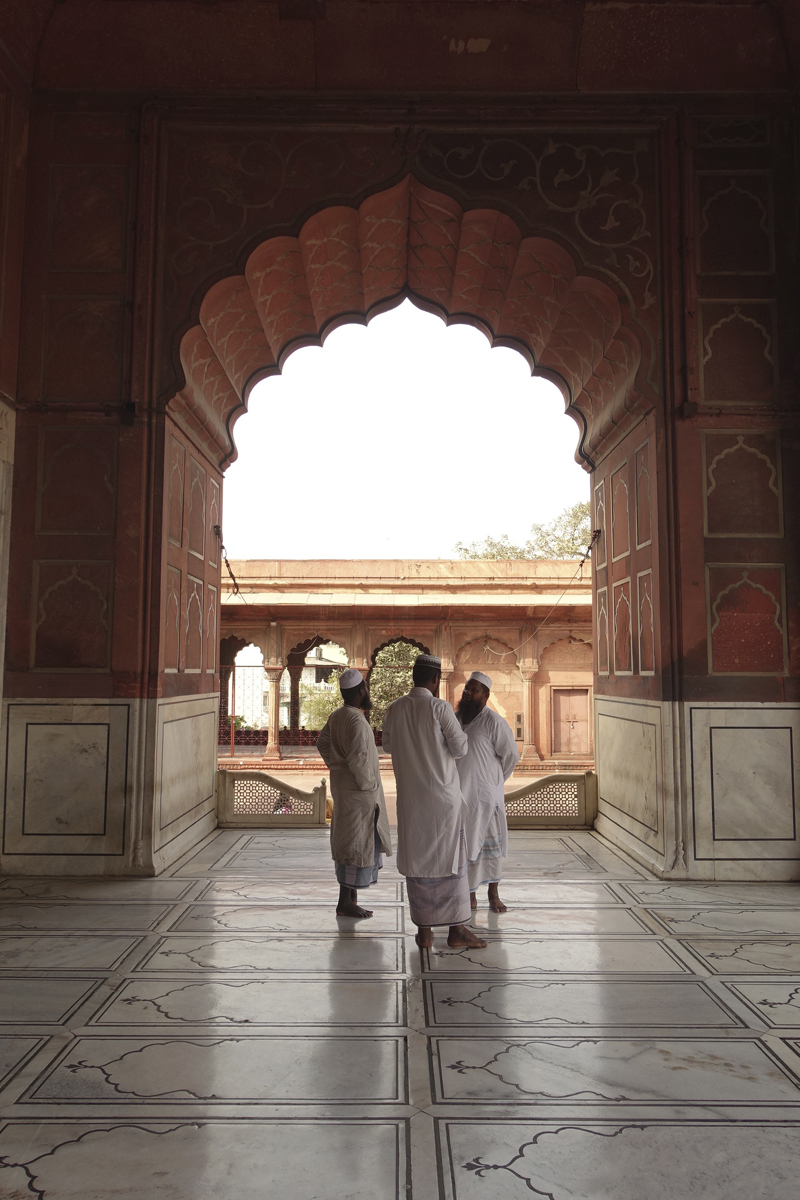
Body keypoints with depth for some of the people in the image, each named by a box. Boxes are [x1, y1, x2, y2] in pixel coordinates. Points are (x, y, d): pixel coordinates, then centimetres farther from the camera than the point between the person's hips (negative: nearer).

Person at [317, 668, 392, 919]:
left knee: (348, 841, 16)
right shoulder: (357, 721, -22)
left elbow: (322, 742, 19)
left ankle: (350, 898, 26)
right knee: (356, 844, -1)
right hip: (358, 792, -10)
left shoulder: (336, 716, 7)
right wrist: (368, 785, -15)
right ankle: (346, 902, 6)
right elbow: (358, 758, -28)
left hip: (342, 785, 10)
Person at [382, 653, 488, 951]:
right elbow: (460, 748, -10)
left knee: (417, 860, 10)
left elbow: (388, 746, 16)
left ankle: (424, 930, 15)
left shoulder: (394, 709, 1)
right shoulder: (440, 708, -14)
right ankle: (456, 929, 11)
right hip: (443, 795, -4)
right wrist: (456, 729, 9)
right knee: (450, 859, 6)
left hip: (410, 797, 4)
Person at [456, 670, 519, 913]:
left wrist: (493, 780, 6)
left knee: (490, 845, 5)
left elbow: (511, 756, -4)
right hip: (457, 795, 5)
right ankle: (470, 896, 19)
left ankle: (493, 895, 17)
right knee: (464, 845, 9)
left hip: (484, 795, -4)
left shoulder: (493, 722, -10)